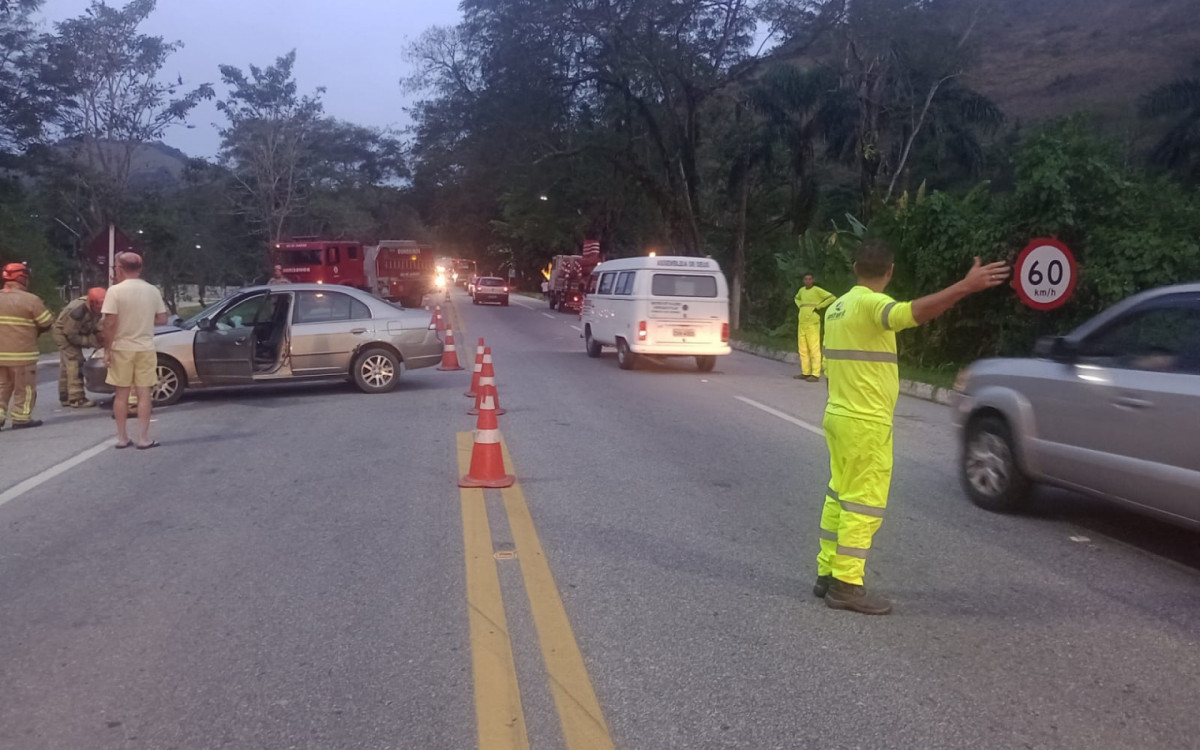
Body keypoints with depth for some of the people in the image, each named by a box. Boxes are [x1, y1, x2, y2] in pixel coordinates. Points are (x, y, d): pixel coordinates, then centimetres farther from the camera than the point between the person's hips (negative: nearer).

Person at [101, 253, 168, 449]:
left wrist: (107, 350, -5)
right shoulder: (153, 291, 0)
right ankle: (144, 438, 3)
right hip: (145, 349, 2)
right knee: (143, 394, 4)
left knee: (121, 394, 8)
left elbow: (110, 324, -13)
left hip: (121, 349, -2)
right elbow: (162, 320, 5)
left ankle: (122, 438, 13)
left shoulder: (115, 291, -10)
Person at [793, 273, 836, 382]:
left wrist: (819, 307, -9)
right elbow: (797, 298, 37)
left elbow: (832, 298, -10)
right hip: (801, 323, 7)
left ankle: (815, 374, -10)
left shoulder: (817, 290, -5)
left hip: (812, 323, -7)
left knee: (814, 349, -9)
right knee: (802, 349, 8)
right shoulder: (802, 290, 15)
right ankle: (805, 372, 15)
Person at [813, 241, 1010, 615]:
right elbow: (912, 313, -36)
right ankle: (846, 585, 1)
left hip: (839, 414, 9)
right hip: (866, 422, -9)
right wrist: (966, 286, -41)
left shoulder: (838, 307, 13)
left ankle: (827, 573, 21)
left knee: (839, 495, 15)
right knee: (864, 503, -3)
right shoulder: (870, 304, -15)